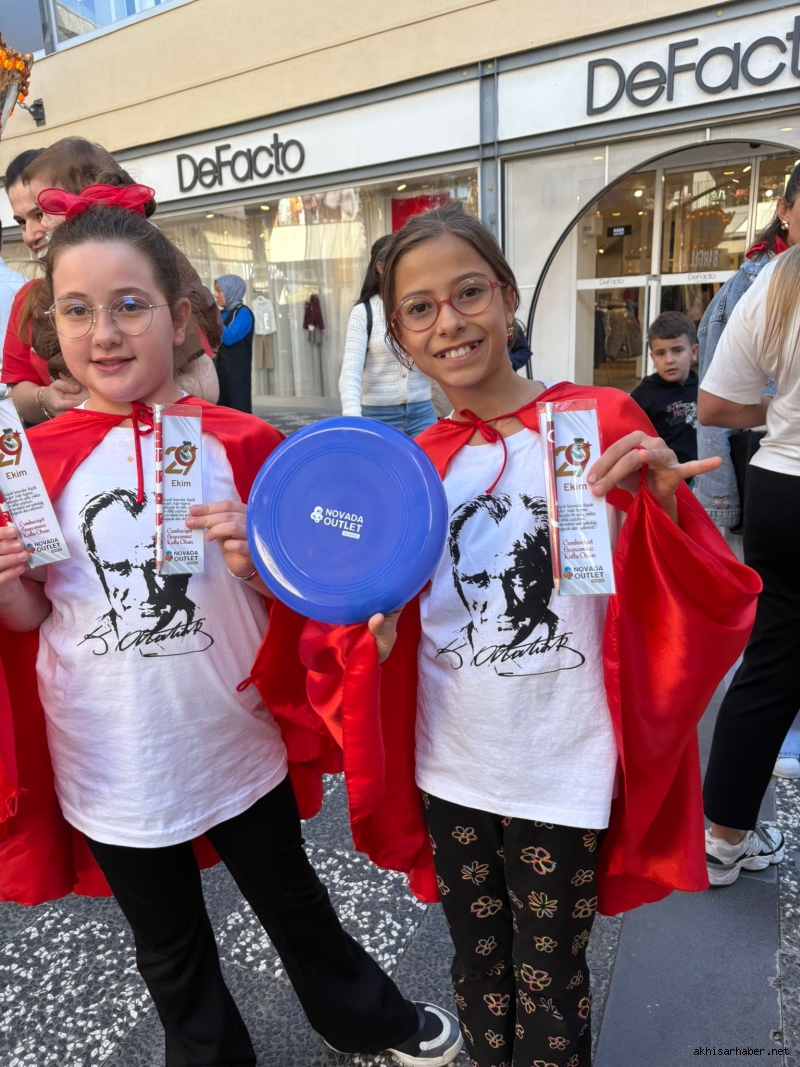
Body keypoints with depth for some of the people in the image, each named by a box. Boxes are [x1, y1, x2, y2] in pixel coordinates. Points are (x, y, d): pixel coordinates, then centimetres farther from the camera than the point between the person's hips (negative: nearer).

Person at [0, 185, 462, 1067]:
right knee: (169, 947, 23)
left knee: (290, 899, 24)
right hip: (112, 759, 1)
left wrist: (253, 558, -23)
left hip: (236, 738, 0)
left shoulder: (242, 443, -11)